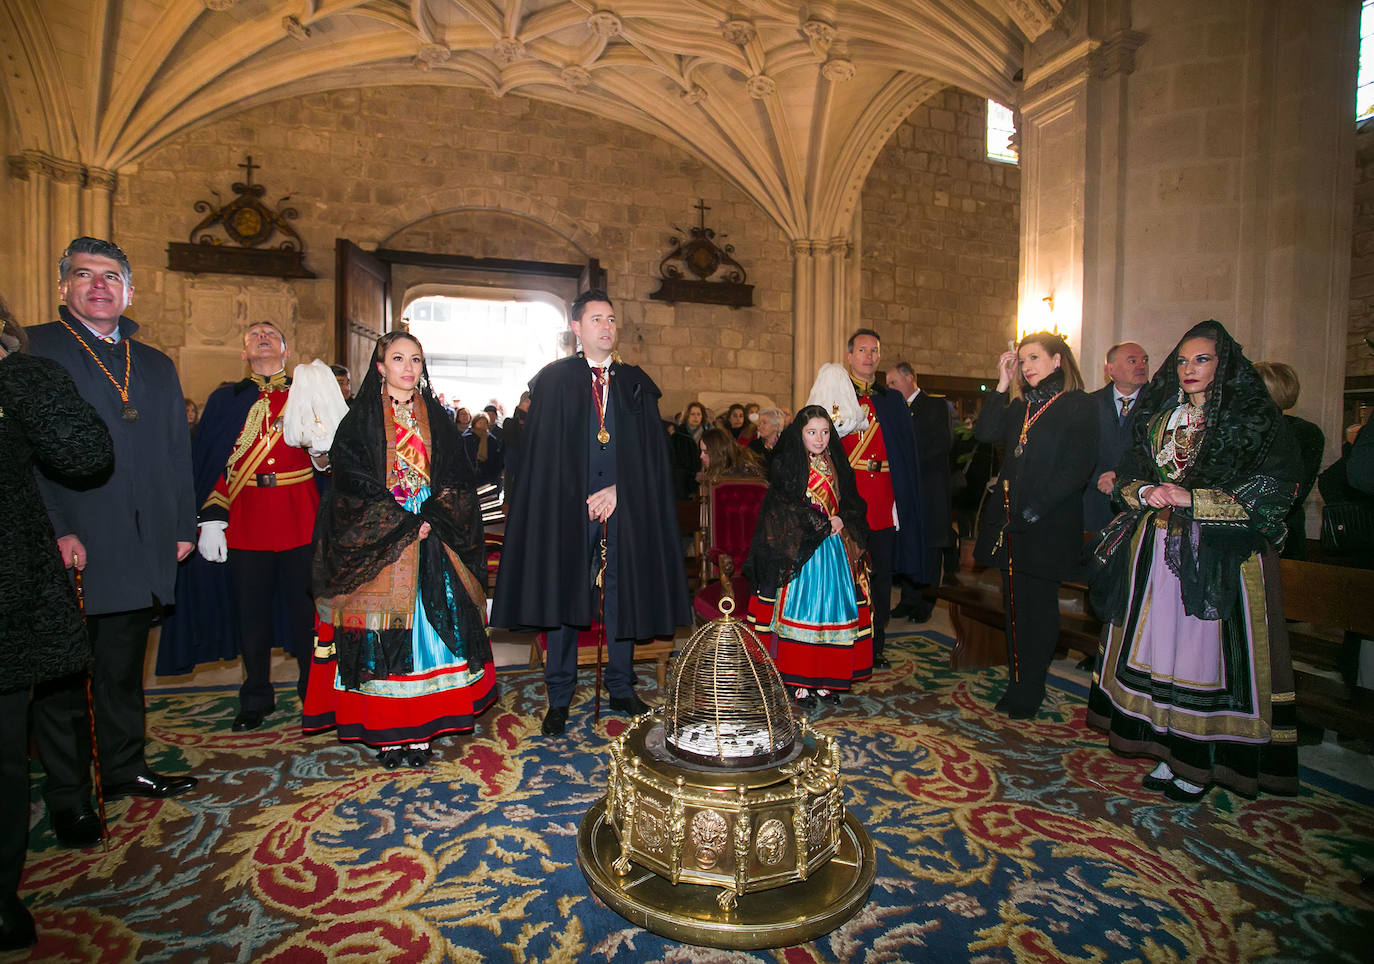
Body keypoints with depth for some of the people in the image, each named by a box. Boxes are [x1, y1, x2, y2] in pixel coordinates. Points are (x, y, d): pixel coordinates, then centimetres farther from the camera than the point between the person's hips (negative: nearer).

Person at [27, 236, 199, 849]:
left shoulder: (156, 366, 16)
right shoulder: (33, 350, 1)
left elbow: (177, 451, 14)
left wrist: (183, 525, 8)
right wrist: (55, 531, -16)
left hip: (141, 549, 5)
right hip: (68, 547, -4)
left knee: (124, 669, 16)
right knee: (63, 676, 6)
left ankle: (125, 769, 31)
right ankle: (67, 797, 20)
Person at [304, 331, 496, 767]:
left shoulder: (437, 419, 12)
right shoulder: (360, 421, 4)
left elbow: (458, 479, 5)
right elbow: (354, 485, -5)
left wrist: (432, 519, -11)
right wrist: (405, 526, -13)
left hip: (434, 546, 2)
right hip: (377, 547, -2)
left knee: (431, 628, 1)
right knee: (380, 636, -2)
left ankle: (421, 728, 10)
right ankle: (386, 733, 9)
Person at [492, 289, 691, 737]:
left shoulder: (636, 383, 11)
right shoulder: (554, 379, 5)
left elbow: (652, 449, 6)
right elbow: (540, 451, 1)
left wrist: (619, 489, -7)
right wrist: (577, 500, -6)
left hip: (623, 505, 2)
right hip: (567, 506, -2)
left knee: (622, 594, 8)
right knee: (563, 596, 3)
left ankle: (621, 688, 23)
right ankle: (559, 698, 15)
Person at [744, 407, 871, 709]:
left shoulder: (837, 465, 11)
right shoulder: (787, 466, -3)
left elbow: (853, 503, 13)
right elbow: (784, 510, -11)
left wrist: (842, 520, -8)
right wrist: (823, 523, -12)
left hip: (836, 551, 5)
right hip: (801, 551, -4)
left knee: (831, 610, 4)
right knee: (801, 611, -4)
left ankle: (825, 679, 14)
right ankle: (801, 683, 5)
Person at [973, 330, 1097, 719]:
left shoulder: (1080, 407, -4)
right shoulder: (1019, 406, 15)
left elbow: (1078, 468, -12)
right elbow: (985, 433, -1)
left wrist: (1036, 507, -18)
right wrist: (1002, 384, -2)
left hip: (1047, 525, -6)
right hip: (1009, 520, 6)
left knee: (1037, 608, 4)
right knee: (1014, 606, 12)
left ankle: (1028, 693, 16)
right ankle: (1017, 684, 24)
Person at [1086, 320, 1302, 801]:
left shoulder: (1256, 420, -1)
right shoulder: (1157, 416, 13)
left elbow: (1273, 494, -8)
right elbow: (1127, 476, 14)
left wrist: (1192, 499, -15)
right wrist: (1146, 492, -8)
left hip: (1221, 556, -4)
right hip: (1157, 549, 5)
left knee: (1206, 646, -3)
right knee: (1158, 642, 6)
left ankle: (1200, 763, 11)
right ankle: (1169, 752, 19)